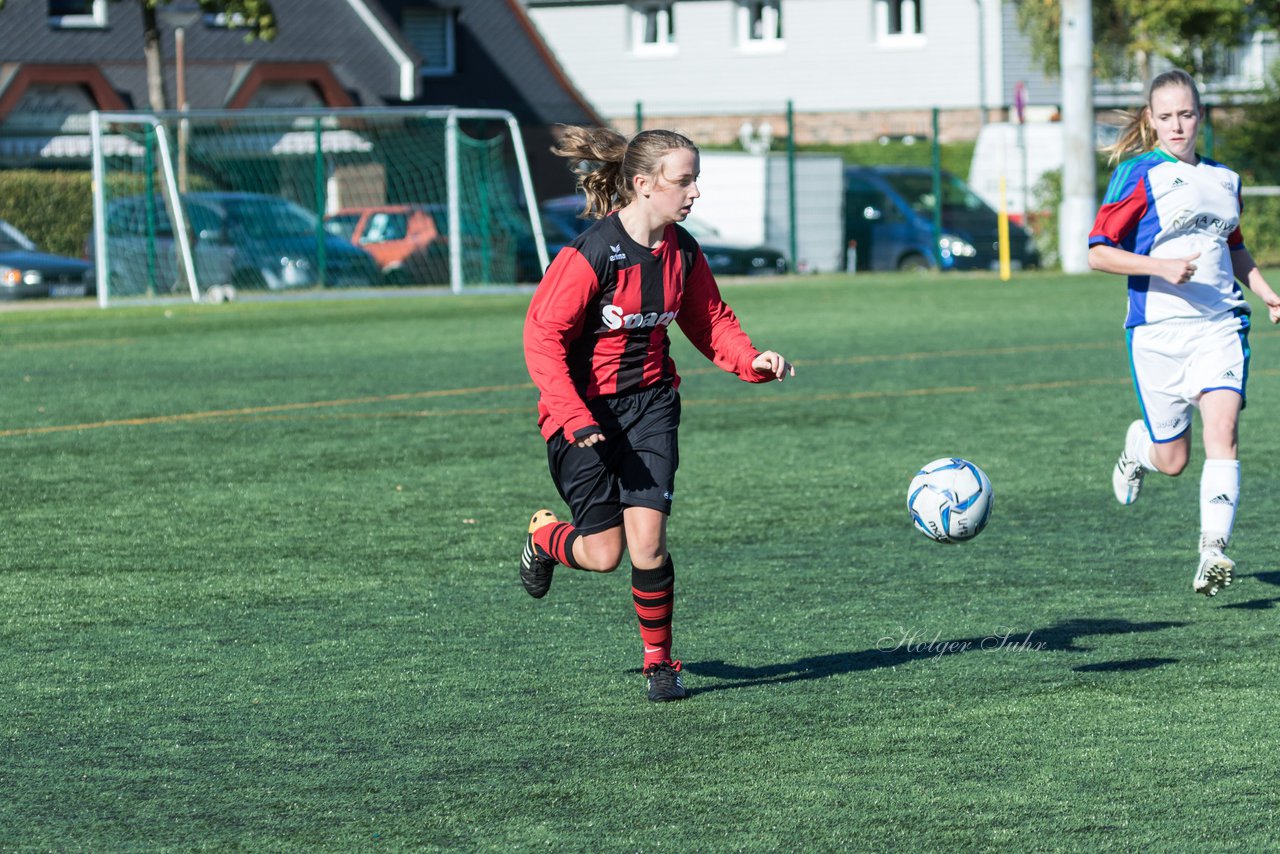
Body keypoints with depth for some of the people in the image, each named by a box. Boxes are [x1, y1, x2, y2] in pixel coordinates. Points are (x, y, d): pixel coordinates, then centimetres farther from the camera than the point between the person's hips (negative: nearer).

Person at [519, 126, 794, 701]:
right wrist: (575, 417, -25)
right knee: (605, 553, -2)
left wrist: (751, 361, -7)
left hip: (649, 402, 4)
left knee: (647, 540, -9)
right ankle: (544, 537, 34)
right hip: (584, 411, -4)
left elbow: (709, 320, 12)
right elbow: (543, 335, -19)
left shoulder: (681, 251, -2)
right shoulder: (591, 254, -21)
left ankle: (660, 662, 10)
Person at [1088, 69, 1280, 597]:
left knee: (1222, 432, -18)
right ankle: (1138, 445, 42)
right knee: (1172, 461, 5)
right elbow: (1098, 253, -8)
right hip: (1158, 331, -3)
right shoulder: (1139, 176, -4)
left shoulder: (1224, 179, 13)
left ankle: (1213, 553, -22)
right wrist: (1163, 267, -20)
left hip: (1220, 326, 3)